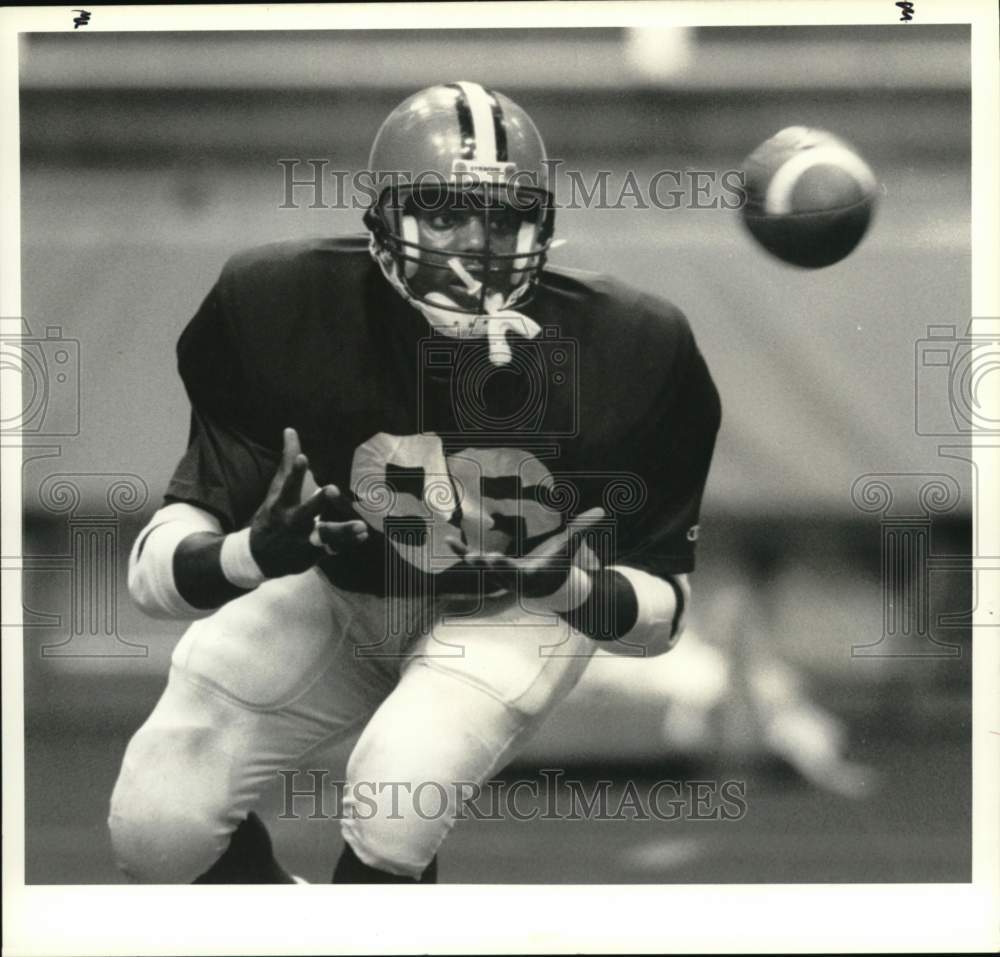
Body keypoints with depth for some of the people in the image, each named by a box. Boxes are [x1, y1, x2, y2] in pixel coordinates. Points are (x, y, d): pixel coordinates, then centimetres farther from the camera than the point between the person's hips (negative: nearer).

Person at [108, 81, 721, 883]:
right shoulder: (283, 313, -23)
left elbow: (659, 611, -11)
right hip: (335, 593, 2)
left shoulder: (629, 351, -23)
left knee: (395, 800, -31)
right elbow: (154, 570, -22)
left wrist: (567, 585, -34)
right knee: (155, 825, -11)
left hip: (514, 613, -2)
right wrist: (255, 552, -45)